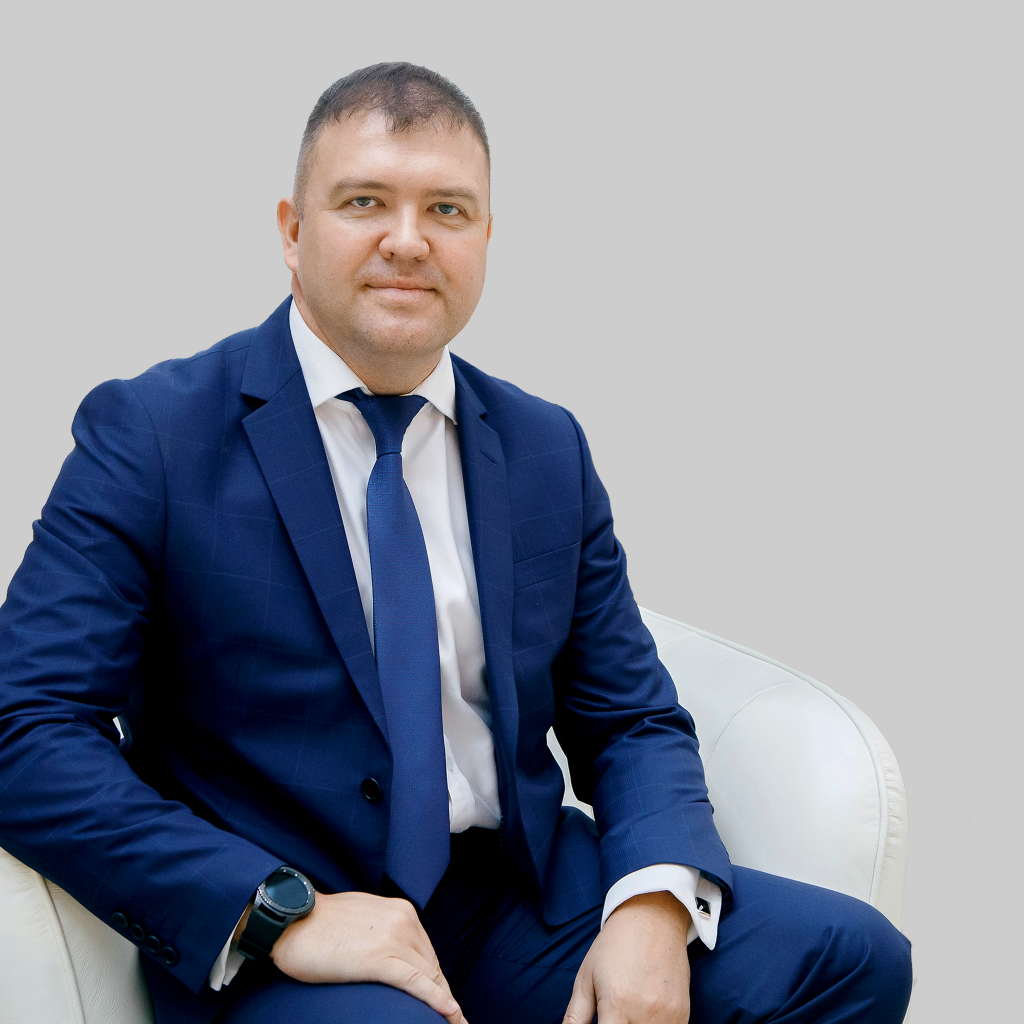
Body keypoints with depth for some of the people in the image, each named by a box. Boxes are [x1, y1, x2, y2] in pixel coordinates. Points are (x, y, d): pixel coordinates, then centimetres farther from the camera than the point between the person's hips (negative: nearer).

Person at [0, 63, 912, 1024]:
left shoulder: (549, 450, 9)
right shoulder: (148, 433, -5)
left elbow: (631, 719, 10)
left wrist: (656, 904, -11)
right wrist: (279, 909, -23)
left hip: (527, 898, 5)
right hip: (261, 938, -4)